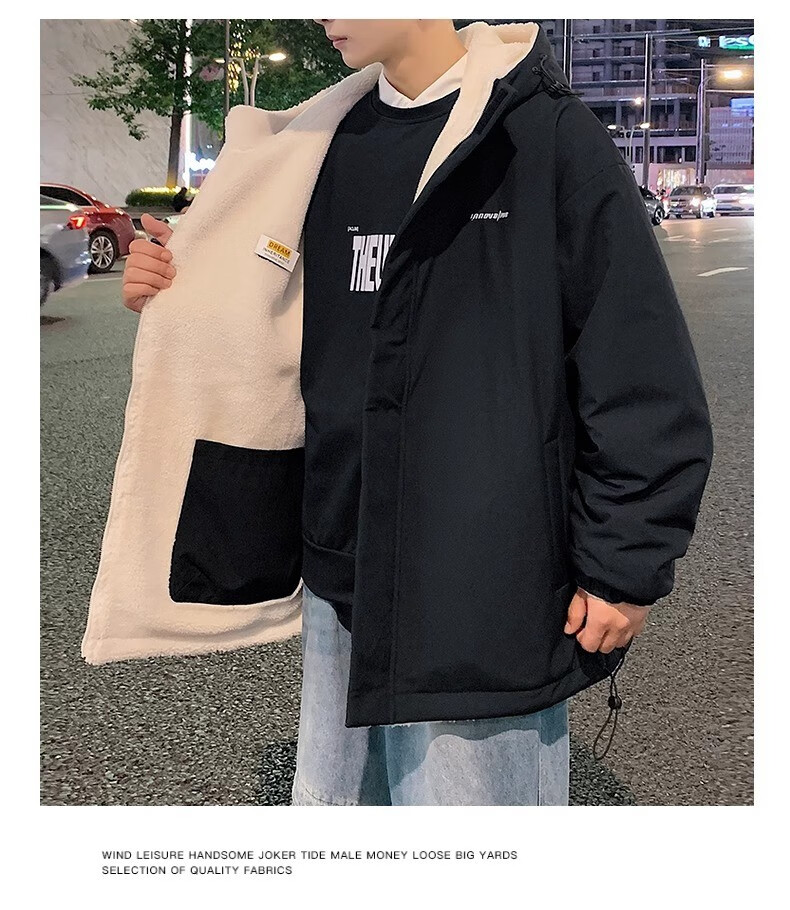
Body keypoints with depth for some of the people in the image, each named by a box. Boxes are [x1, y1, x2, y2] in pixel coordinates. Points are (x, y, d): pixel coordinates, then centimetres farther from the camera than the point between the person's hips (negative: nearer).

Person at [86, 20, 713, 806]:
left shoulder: (547, 135, -8)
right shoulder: (332, 151, 11)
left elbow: (645, 372, -10)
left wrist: (625, 567, -9)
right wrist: (179, 295, 1)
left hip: (486, 594, -6)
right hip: (343, 576, 6)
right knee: (334, 794, 19)